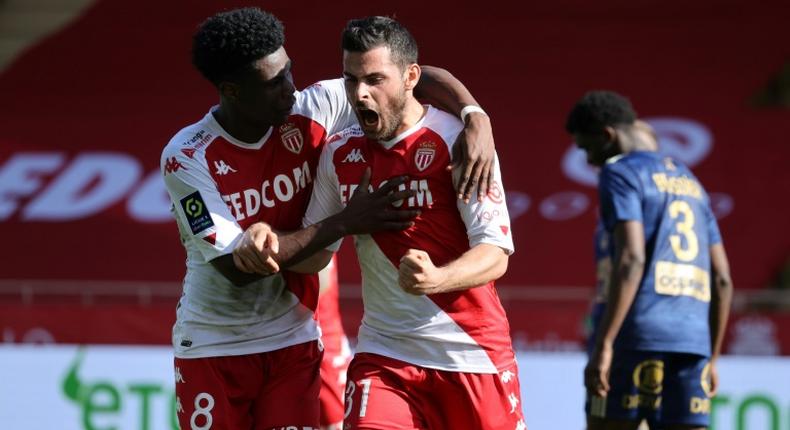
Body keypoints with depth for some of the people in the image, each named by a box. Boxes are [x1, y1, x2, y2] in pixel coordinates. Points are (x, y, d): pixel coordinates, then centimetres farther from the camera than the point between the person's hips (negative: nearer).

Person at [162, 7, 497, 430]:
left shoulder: (311, 112, -10)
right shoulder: (186, 157, -18)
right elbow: (235, 267, -22)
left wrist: (476, 117, -24)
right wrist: (343, 223, -24)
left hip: (292, 340, 2)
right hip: (212, 345, -2)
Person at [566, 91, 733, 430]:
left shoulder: (620, 174, -1)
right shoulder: (690, 184, 22)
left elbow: (631, 259, -15)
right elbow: (721, 279, 19)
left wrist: (603, 345, -19)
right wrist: (711, 359, 24)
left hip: (636, 338, -6)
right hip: (693, 343, 6)